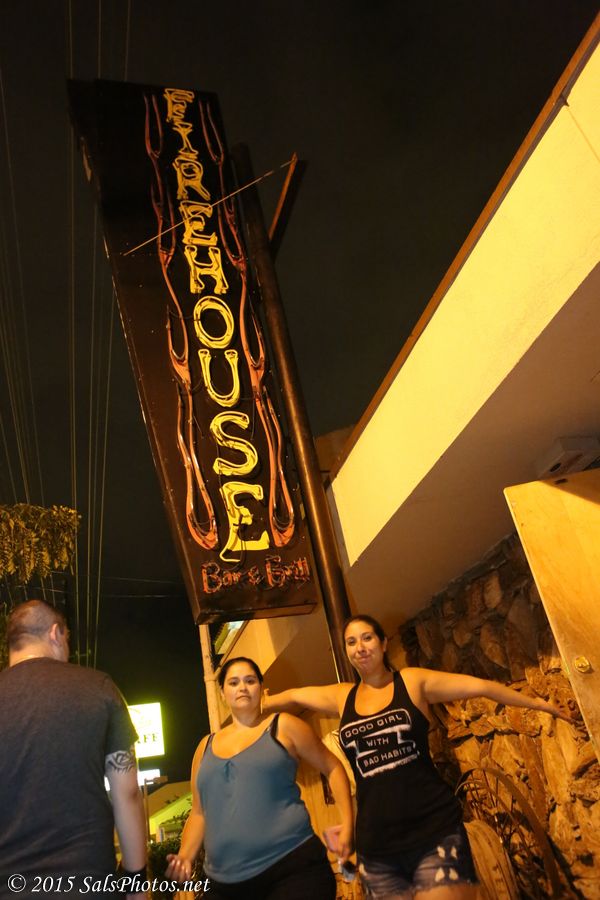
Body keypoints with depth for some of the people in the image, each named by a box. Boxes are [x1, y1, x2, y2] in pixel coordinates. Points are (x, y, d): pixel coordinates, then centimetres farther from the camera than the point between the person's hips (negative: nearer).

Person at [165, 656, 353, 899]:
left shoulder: (283, 726, 2)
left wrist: (346, 825, -4)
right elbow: (199, 813, 17)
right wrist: (185, 857, 2)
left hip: (293, 867, -4)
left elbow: (333, 768, 5)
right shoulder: (206, 746, 13)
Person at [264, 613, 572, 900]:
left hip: (433, 832, -3)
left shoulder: (413, 682, -1)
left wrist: (536, 702, -5)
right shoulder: (342, 697, 7)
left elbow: (479, 686, -4)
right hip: (376, 847, 3)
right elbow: (292, 696, 17)